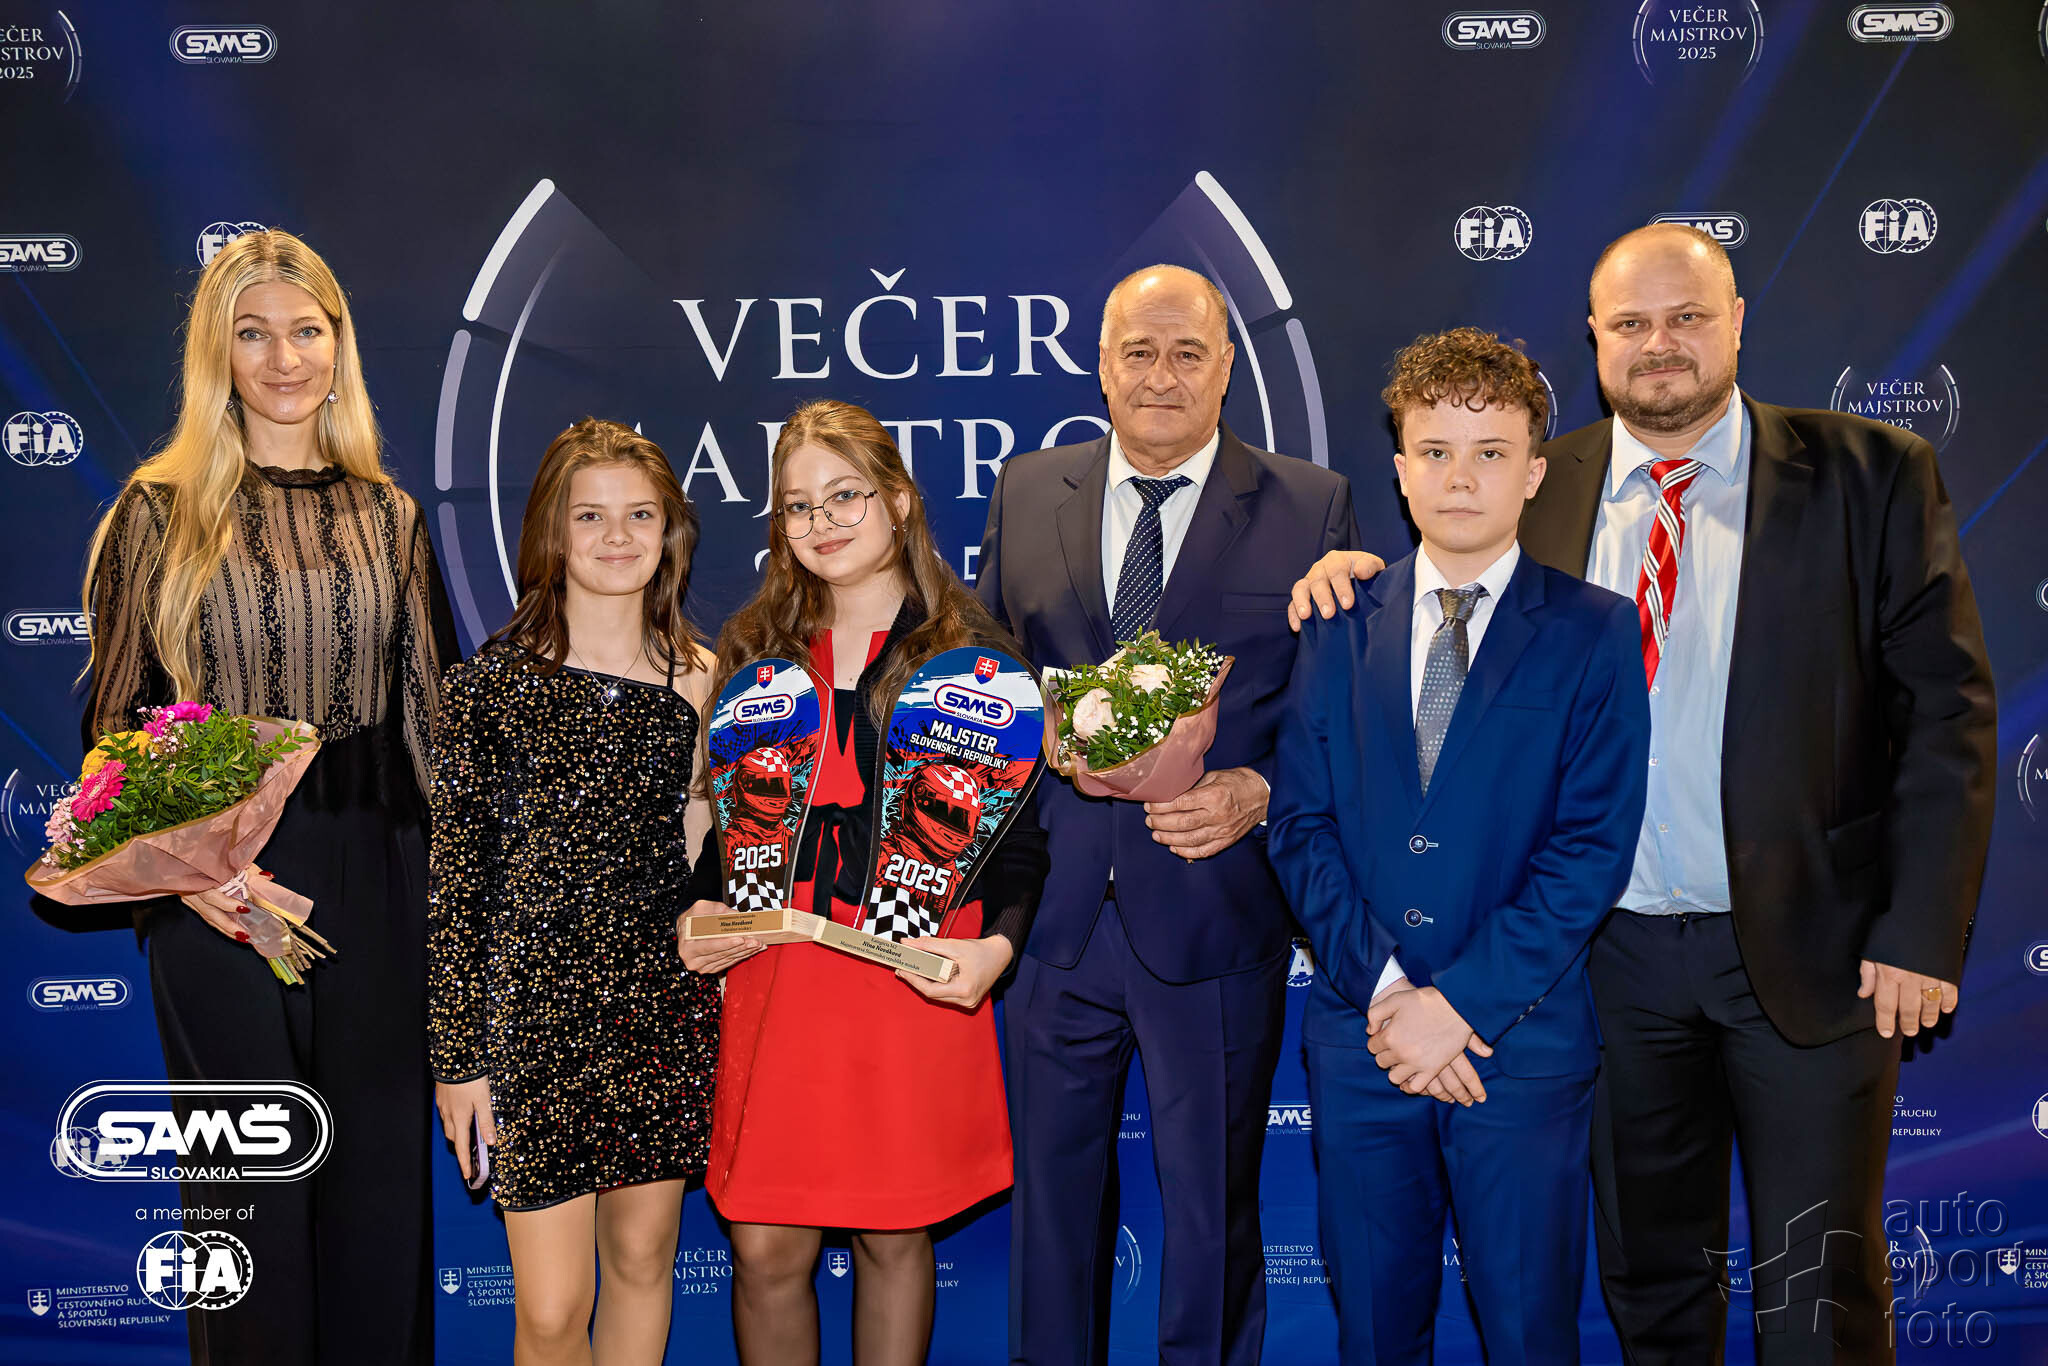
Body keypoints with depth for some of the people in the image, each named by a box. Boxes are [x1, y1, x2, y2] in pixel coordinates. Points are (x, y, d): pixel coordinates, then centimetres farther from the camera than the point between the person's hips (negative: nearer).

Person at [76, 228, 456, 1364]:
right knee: (248, 1175, 7)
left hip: (374, 877, 2)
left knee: (380, 1164, 10)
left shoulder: (387, 516, 8)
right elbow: (116, 719, 1)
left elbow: (429, 706, 9)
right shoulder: (160, 511, 0)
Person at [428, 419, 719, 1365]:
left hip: (665, 1005, 4)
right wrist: (458, 1055, -5)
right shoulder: (491, 682, -5)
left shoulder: (698, 680, 5)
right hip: (533, 1006, -3)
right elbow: (454, 879, -4)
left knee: (642, 1261, 15)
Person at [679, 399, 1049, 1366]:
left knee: (894, 1235, 9)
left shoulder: (971, 656, 2)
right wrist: (701, 909, -2)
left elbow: (1020, 827, 1)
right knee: (765, 1248, 4)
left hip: (917, 983, -2)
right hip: (778, 981, 2)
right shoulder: (756, 651, 10)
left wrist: (997, 943, -15)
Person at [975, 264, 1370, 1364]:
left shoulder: (1313, 507, -1)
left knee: (1212, 1210, 12)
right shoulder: (1025, 493, 7)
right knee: (1053, 1196, 17)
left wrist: (1259, 794, -16)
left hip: (1212, 916, -2)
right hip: (1053, 912, 3)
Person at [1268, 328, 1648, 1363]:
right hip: (1358, 1037, 2)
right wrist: (1381, 988, -10)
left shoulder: (1595, 631, -1)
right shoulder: (1339, 627, 7)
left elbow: (1592, 847, -8)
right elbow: (1300, 824, 2)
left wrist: (1459, 1002, -14)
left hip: (1523, 1042, -2)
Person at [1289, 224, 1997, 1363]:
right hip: (1617, 947, 3)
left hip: (1811, 949, -2)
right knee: (1649, 1273, 18)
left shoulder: (1876, 475, -3)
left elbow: (1947, 705, -6)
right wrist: (1354, 573, -9)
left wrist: (1923, 929, -13)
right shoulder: (1541, 490, 4)